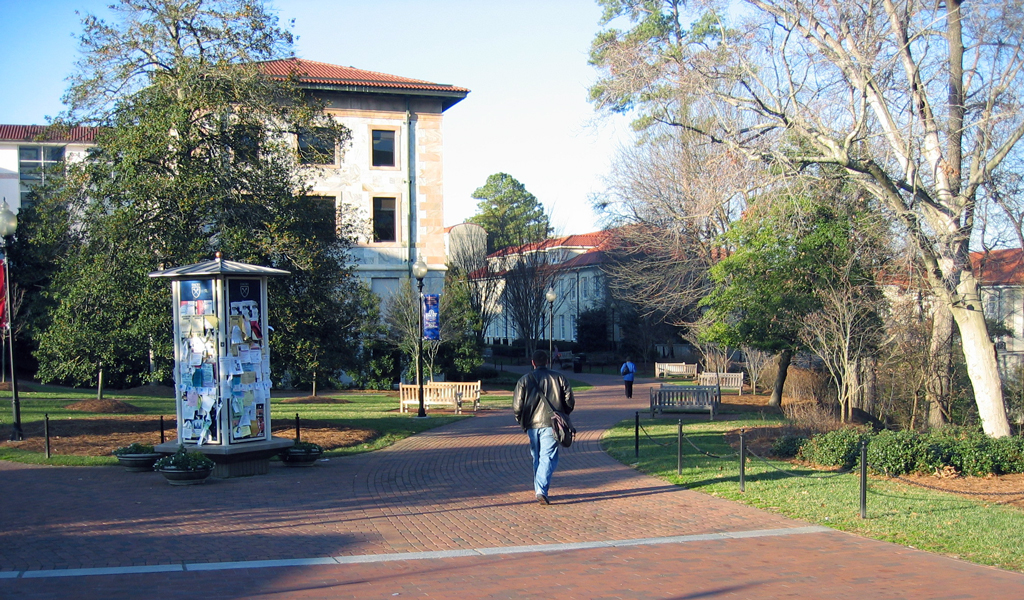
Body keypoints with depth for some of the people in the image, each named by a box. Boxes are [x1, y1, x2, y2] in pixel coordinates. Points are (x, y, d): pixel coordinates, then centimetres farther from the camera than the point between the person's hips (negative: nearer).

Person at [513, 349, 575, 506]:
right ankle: (542, 491, -19)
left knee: (536, 457, 17)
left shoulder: (524, 380, 4)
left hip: (532, 424, 2)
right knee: (548, 457, -5)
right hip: (551, 424, -2)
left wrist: (522, 423, 14)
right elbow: (570, 402, 3)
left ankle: (538, 489, 22)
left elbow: (517, 406, 0)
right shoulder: (559, 378, 4)